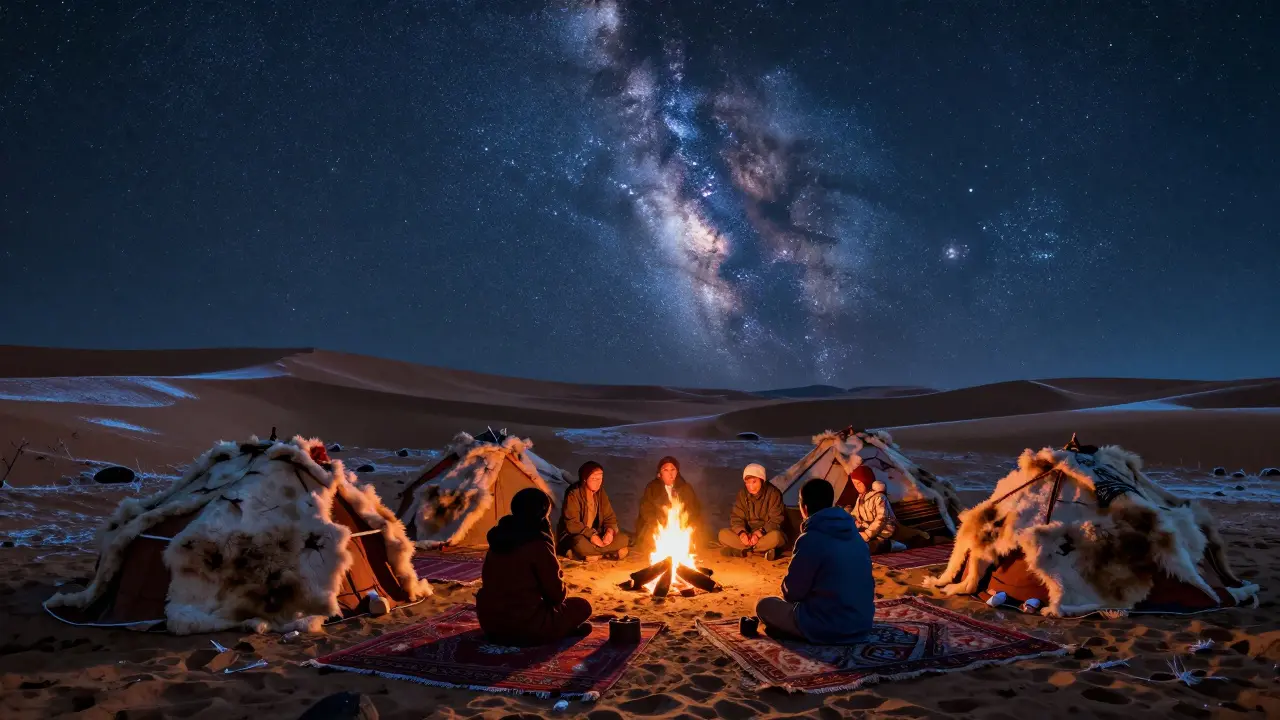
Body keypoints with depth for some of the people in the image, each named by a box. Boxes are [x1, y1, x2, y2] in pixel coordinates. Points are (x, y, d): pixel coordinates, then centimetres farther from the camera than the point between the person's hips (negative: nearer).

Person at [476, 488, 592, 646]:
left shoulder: (499, 538, 5)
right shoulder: (538, 545, -17)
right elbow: (556, 594, -10)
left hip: (489, 622, 8)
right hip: (524, 626, -7)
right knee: (582, 606, 9)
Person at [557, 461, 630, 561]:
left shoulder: (601, 493, 3)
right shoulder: (573, 494, -17)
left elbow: (610, 517, 4)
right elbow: (572, 524, -23)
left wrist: (610, 531, -18)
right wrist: (591, 535, -30)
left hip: (595, 535, 6)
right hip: (574, 536, -6)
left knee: (623, 539, -14)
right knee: (581, 545, -42)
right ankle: (610, 553, -20)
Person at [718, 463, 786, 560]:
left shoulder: (774, 493, -11)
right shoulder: (742, 494, 0)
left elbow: (775, 520, -14)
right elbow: (736, 518, -4)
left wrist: (759, 533, -29)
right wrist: (742, 533, -25)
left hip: (766, 533, -3)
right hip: (747, 533, 4)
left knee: (775, 536, -38)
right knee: (723, 534, -21)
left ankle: (741, 550, -26)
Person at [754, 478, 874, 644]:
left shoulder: (810, 539, -17)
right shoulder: (854, 534, 5)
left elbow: (792, 592, -10)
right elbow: (866, 582, 15)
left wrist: (788, 593, 14)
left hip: (828, 627, -8)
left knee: (764, 605, 8)